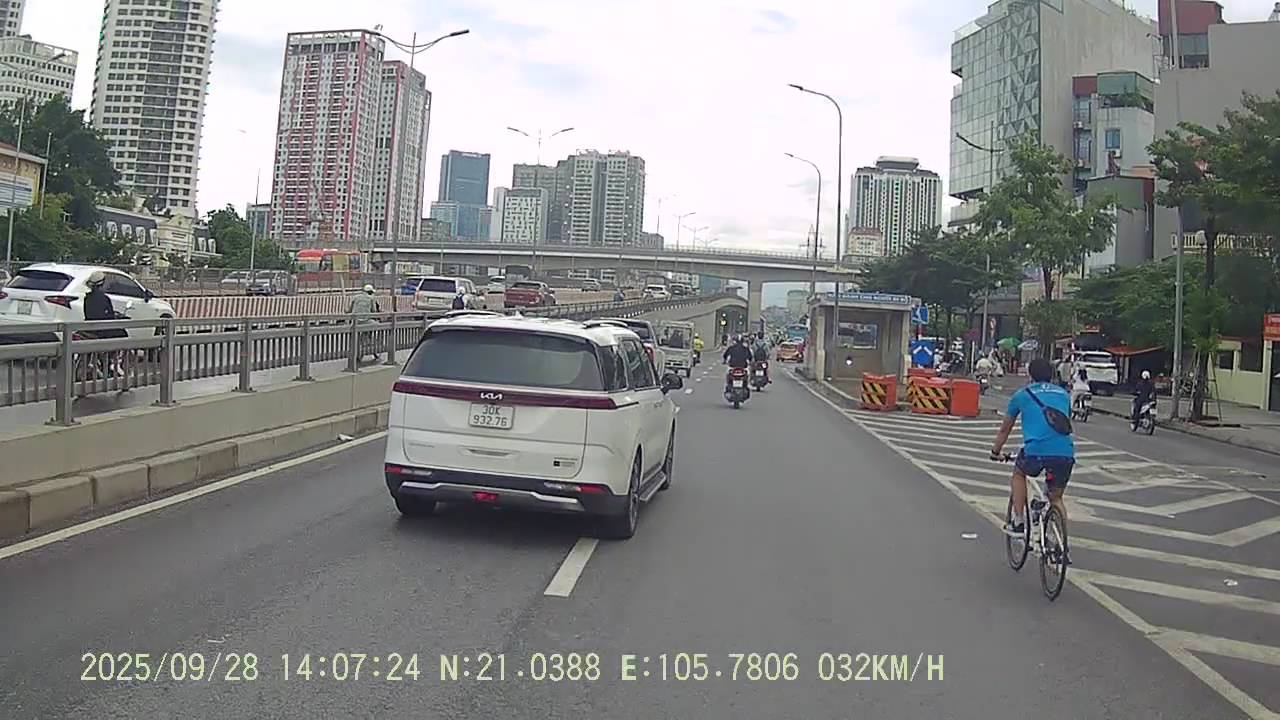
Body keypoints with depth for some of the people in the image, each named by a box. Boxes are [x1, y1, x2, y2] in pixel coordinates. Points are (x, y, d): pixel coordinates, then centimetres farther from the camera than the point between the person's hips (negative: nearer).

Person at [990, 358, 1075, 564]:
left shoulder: (1022, 395, 18)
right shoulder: (1064, 395, 24)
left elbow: (1005, 429, 28)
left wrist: (996, 451, 43)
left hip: (1035, 451, -3)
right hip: (1066, 453, 3)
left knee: (1018, 474, 29)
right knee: (1056, 499, 22)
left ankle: (1019, 522, 21)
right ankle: (1063, 547, 17)